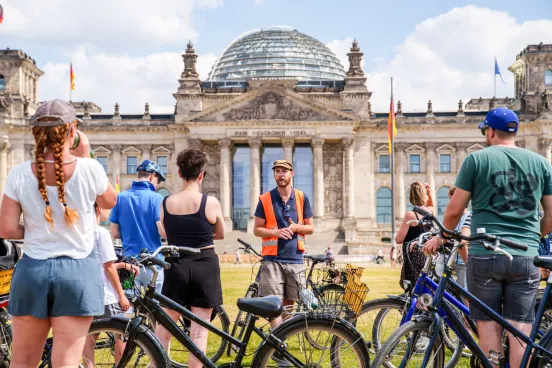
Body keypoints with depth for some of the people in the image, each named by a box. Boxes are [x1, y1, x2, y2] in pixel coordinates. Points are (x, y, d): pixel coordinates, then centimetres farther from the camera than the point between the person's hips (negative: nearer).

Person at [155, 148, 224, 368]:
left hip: (177, 267, 2)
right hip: (205, 267, -2)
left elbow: (169, 234, 8)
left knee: (163, 328, 12)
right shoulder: (211, 203, -8)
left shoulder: (166, 203, -1)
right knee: (198, 332, 3)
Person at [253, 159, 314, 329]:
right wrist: (276, 232, -15)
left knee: (289, 303, 8)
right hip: (272, 259, -2)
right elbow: (257, 229, 3)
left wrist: (296, 227, -11)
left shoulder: (302, 198, 7)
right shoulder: (265, 199, 2)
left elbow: (310, 227, 11)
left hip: (295, 258, 2)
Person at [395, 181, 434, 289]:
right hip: (426, 256, 7)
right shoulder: (429, 212, 6)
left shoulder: (410, 215, -13)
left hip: (413, 259, -7)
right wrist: (429, 193, 17)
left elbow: (398, 239, -10)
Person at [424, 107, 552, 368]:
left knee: (489, 327, 5)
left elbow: (454, 211, 0)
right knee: (520, 330, 4)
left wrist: (442, 237, 18)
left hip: (485, 255, -2)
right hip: (526, 258, 2)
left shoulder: (477, 159, 0)